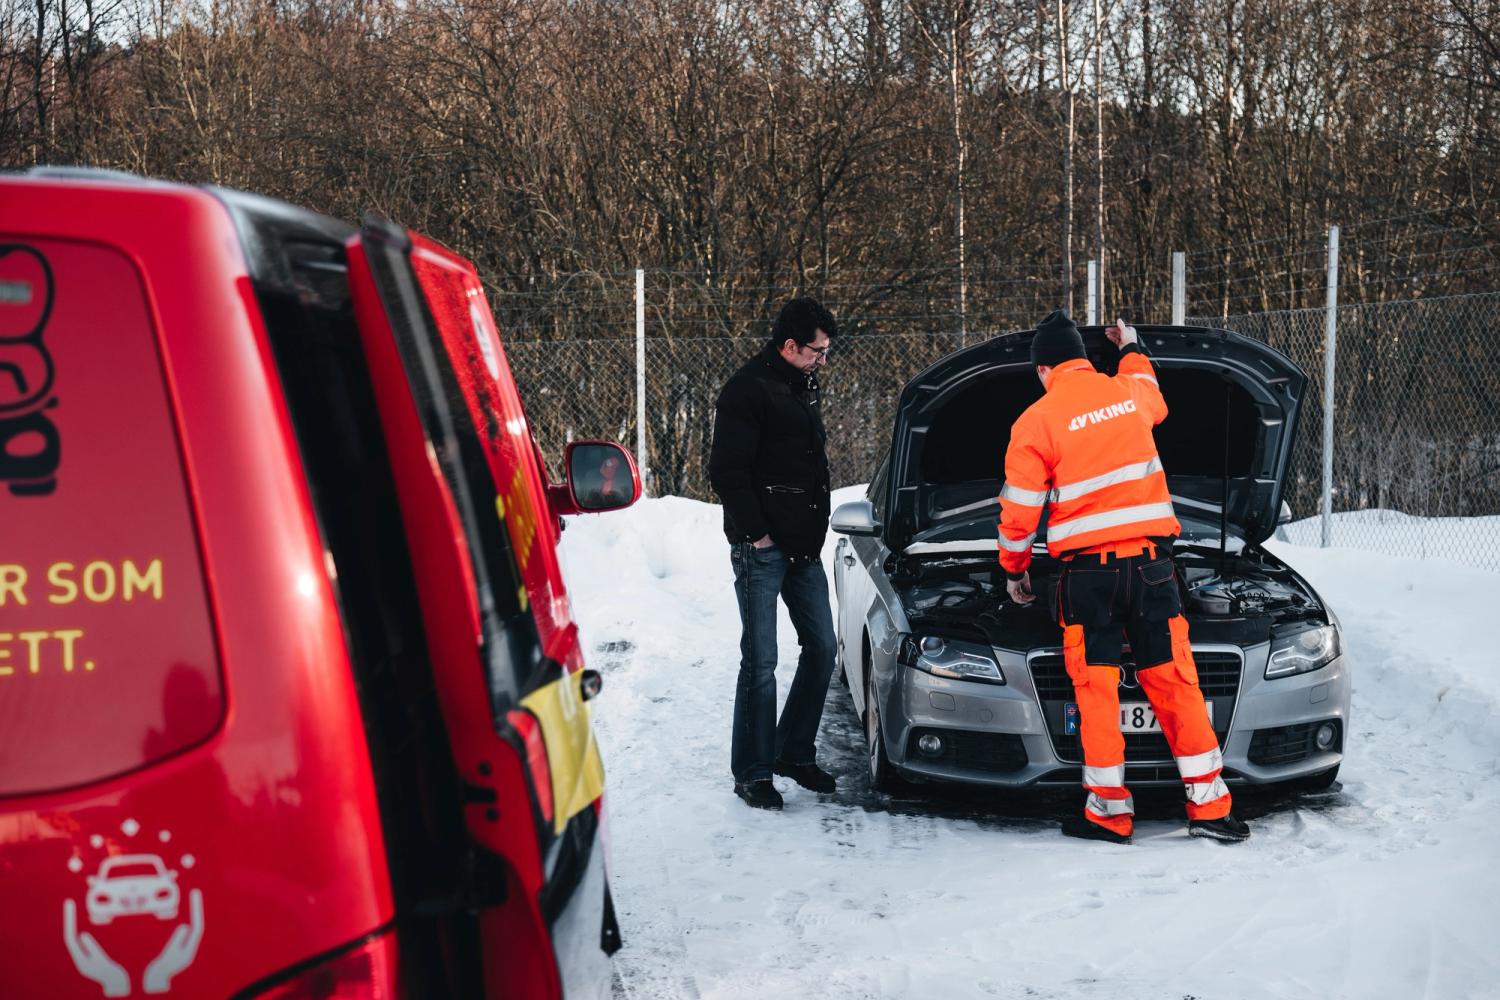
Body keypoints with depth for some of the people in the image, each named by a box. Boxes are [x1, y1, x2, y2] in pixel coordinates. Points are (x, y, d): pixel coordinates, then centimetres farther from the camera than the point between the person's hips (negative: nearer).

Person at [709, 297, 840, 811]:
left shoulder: (801, 388, 16)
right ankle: (752, 773, 3)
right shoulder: (748, 388, -12)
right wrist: (754, 532, -16)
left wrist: (816, 525, 16)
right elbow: (727, 470, -16)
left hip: (804, 548, 9)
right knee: (760, 661, -5)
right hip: (762, 550, -9)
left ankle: (795, 752, 24)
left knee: (821, 648, 12)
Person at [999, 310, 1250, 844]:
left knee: (1096, 689, 4)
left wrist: (1014, 569, 15)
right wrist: (1132, 349, 51)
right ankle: (1209, 806, 7)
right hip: (1151, 559, 3)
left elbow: (1020, 510, 0)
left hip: (1087, 569, -3)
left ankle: (1109, 812, 8)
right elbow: (1153, 398, 35)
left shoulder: (1036, 422, -4)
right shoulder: (1127, 393, 8)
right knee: (1174, 680, 6)